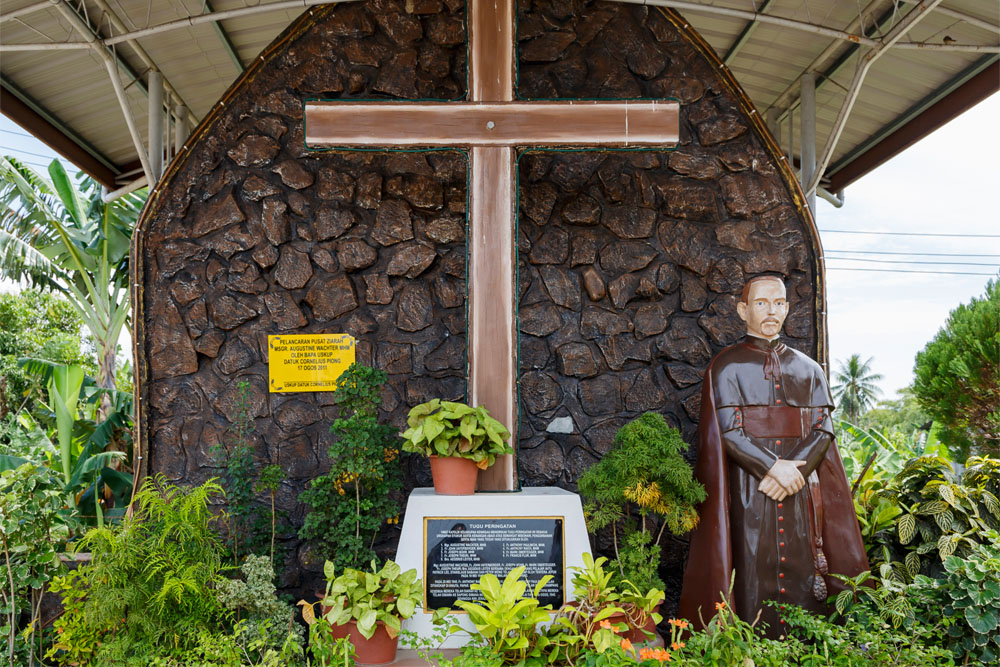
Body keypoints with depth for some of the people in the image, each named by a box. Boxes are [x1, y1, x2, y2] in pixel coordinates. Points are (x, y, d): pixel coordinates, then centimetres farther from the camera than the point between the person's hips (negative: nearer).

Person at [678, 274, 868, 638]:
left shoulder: (808, 369, 15)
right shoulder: (726, 366, 4)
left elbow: (823, 428, 5)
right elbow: (727, 431, -6)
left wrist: (796, 469, -11)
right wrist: (773, 467, -16)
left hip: (802, 486, 3)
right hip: (749, 487, -3)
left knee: (805, 575, 2)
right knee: (755, 574, -4)